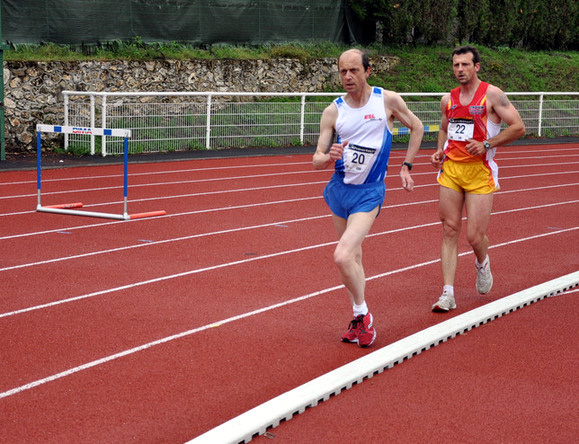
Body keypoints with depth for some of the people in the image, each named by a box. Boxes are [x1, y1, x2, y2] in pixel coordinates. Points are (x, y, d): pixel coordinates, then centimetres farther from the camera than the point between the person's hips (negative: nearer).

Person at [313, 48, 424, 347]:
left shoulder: (388, 100, -7)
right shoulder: (333, 111, -2)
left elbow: (417, 127, 11)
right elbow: (317, 160, -2)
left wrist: (406, 167, 8)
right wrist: (329, 158, -25)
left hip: (369, 192, -4)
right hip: (339, 189, 4)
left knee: (342, 257, -21)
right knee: (353, 258, 13)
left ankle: (363, 314, -2)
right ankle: (359, 320, 27)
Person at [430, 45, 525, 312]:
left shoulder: (492, 95, -4)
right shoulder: (448, 100, 11)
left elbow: (518, 127, -6)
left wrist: (487, 144, -15)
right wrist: (439, 152, 9)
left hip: (479, 172, -4)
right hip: (450, 170, 4)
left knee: (475, 236, -5)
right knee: (449, 231, -1)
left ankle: (482, 263, 32)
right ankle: (447, 294, 0)